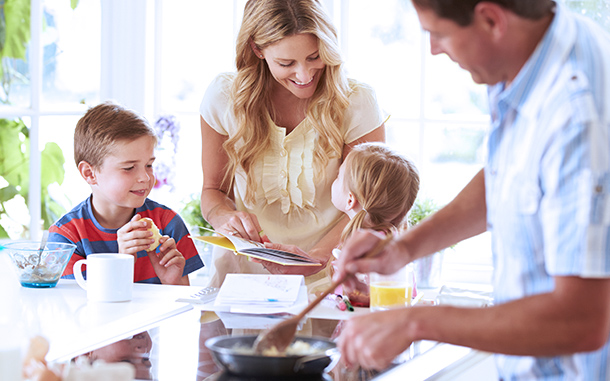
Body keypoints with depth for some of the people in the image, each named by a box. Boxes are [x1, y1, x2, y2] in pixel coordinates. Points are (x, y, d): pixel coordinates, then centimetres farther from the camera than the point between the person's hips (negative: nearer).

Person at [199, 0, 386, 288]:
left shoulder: (356, 103, -7)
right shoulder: (223, 98, -3)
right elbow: (214, 189, 10)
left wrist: (317, 257, -23)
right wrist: (226, 218, -15)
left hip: (326, 277, -1)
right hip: (245, 272, 2)